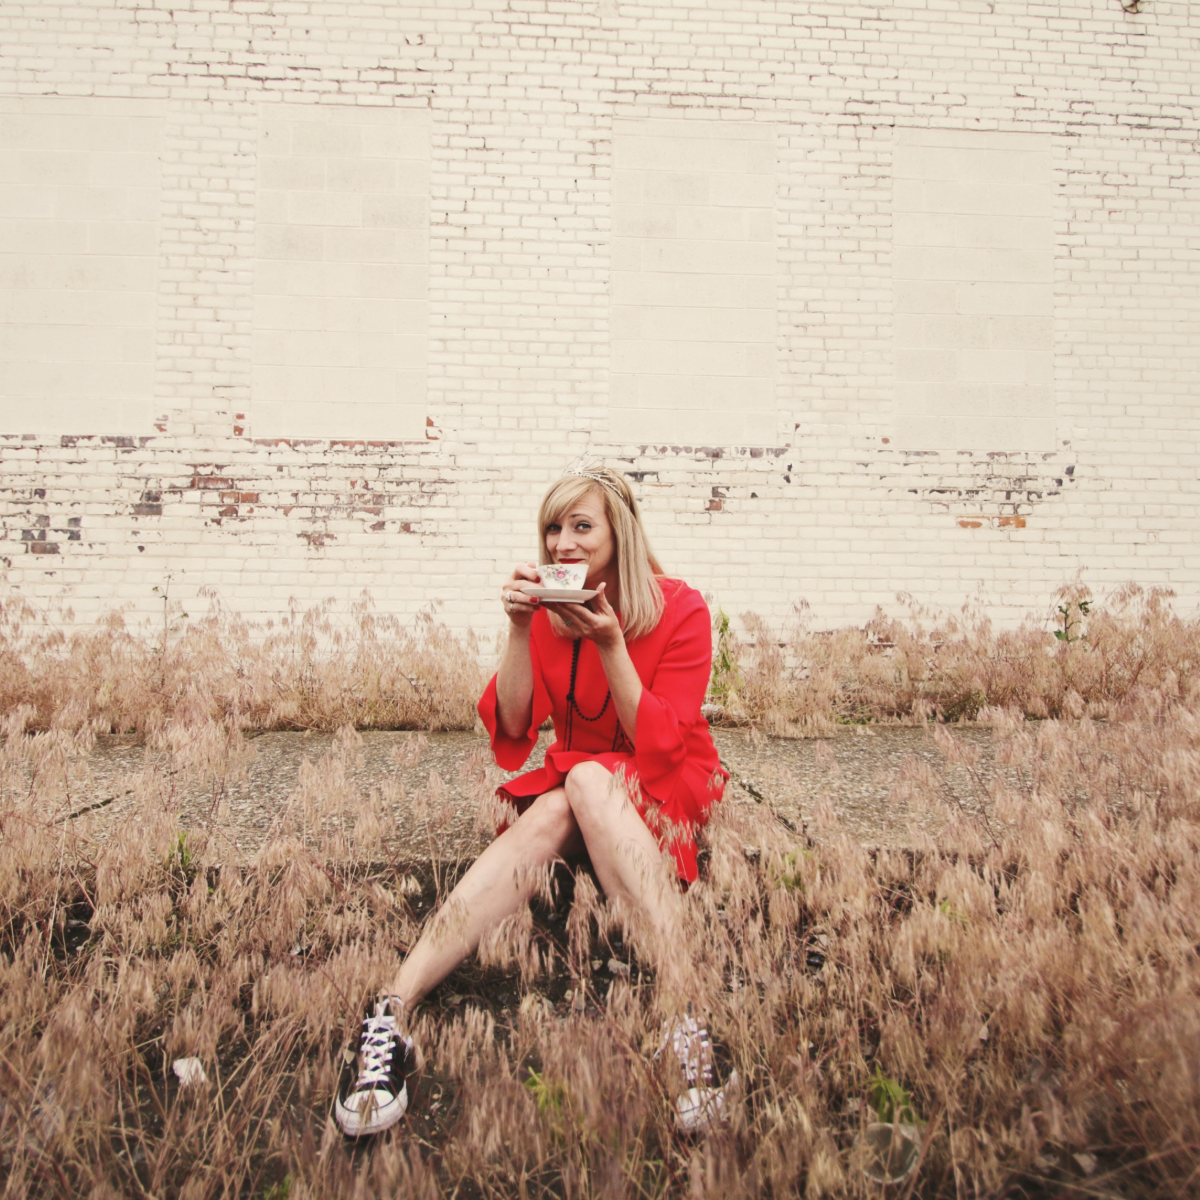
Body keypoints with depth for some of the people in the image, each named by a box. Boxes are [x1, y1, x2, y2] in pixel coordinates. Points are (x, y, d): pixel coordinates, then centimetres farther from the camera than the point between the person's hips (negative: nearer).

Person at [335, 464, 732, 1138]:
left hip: (668, 790, -2)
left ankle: (681, 1016, -45)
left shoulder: (680, 610, -10)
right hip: (576, 784, 3)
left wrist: (610, 643, -27)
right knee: (548, 815, -32)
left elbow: (661, 744, -17)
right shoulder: (549, 608, -2)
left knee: (586, 781, -35)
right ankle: (395, 1014, -45)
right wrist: (520, 630, -23)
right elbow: (512, 726, -9)